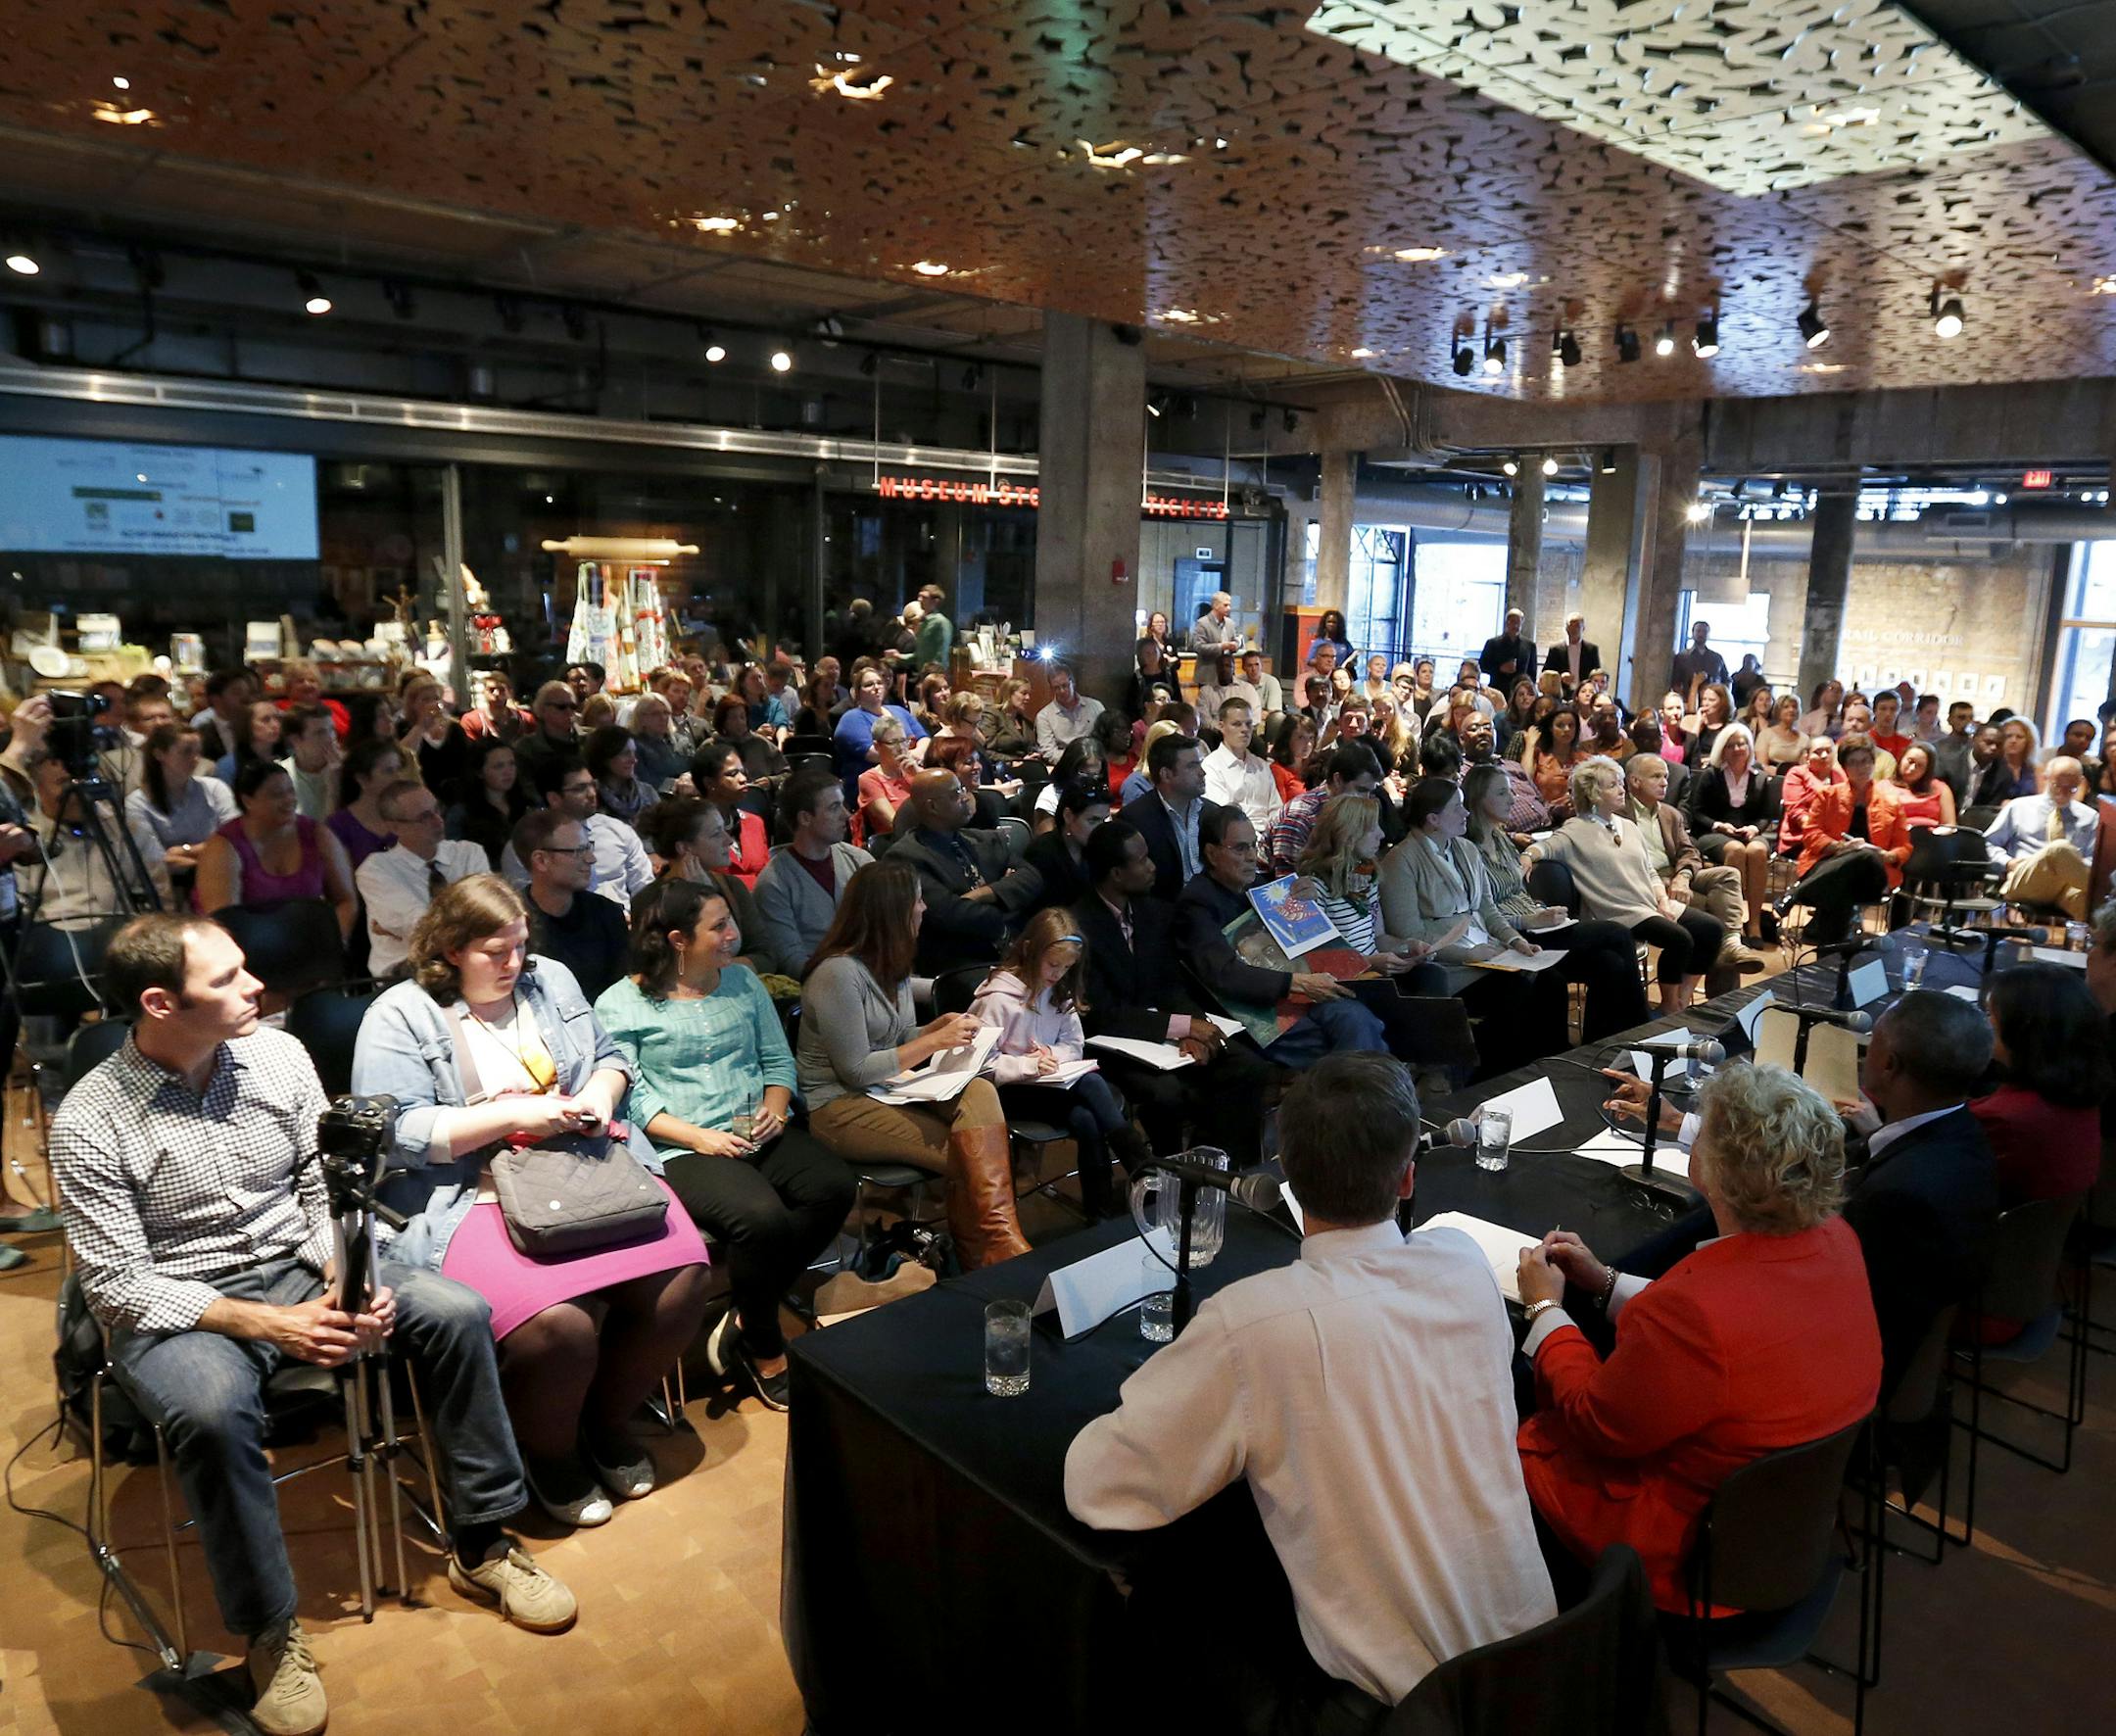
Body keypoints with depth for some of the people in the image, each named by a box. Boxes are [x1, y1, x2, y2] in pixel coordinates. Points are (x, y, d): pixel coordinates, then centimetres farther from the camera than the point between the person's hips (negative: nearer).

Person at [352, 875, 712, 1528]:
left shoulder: (552, 980, 15)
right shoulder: (400, 1017, -2)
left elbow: (610, 1057, 24)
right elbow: (399, 1134, -11)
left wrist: (601, 1092, 0)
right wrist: (514, 1114, -16)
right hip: (471, 1195, -5)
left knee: (681, 1279, -18)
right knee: (558, 1321, -31)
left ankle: (607, 1416, 10)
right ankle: (550, 1450, 4)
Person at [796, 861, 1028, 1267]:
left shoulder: (893, 965, 10)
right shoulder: (838, 973, -17)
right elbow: (856, 1072, -17)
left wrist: (943, 1025, -1)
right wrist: (935, 1041, -14)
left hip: (890, 1087, 8)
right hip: (840, 1108, -8)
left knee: (980, 1092, -23)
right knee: (964, 1154, -21)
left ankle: (998, 1241, -27)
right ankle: (981, 1257, -2)